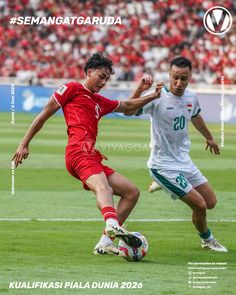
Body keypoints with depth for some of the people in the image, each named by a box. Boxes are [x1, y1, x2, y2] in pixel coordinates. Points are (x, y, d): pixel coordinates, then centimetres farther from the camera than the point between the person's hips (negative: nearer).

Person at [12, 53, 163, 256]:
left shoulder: (100, 102, 32)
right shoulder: (72, 89, 10)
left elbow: (128, 107, 46)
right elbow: (44, 115, 9)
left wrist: (150, 96, 29)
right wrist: (25, 144, 5)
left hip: (93, 157, 9)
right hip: (79, 153, -9)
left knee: (132, 192, 8)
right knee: (103, 187, -36)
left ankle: (105, 243, 2)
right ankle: (113, 226, -66)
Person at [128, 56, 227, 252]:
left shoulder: (191, 98, 1)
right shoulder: (158, 98, -20)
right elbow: (129, 111, -32)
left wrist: (209, 137, 39)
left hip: (184, 161, 7)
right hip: (164, 166, -7)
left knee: (211, 203, 9)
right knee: (199, 205, -8)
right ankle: (207, 240, 18)